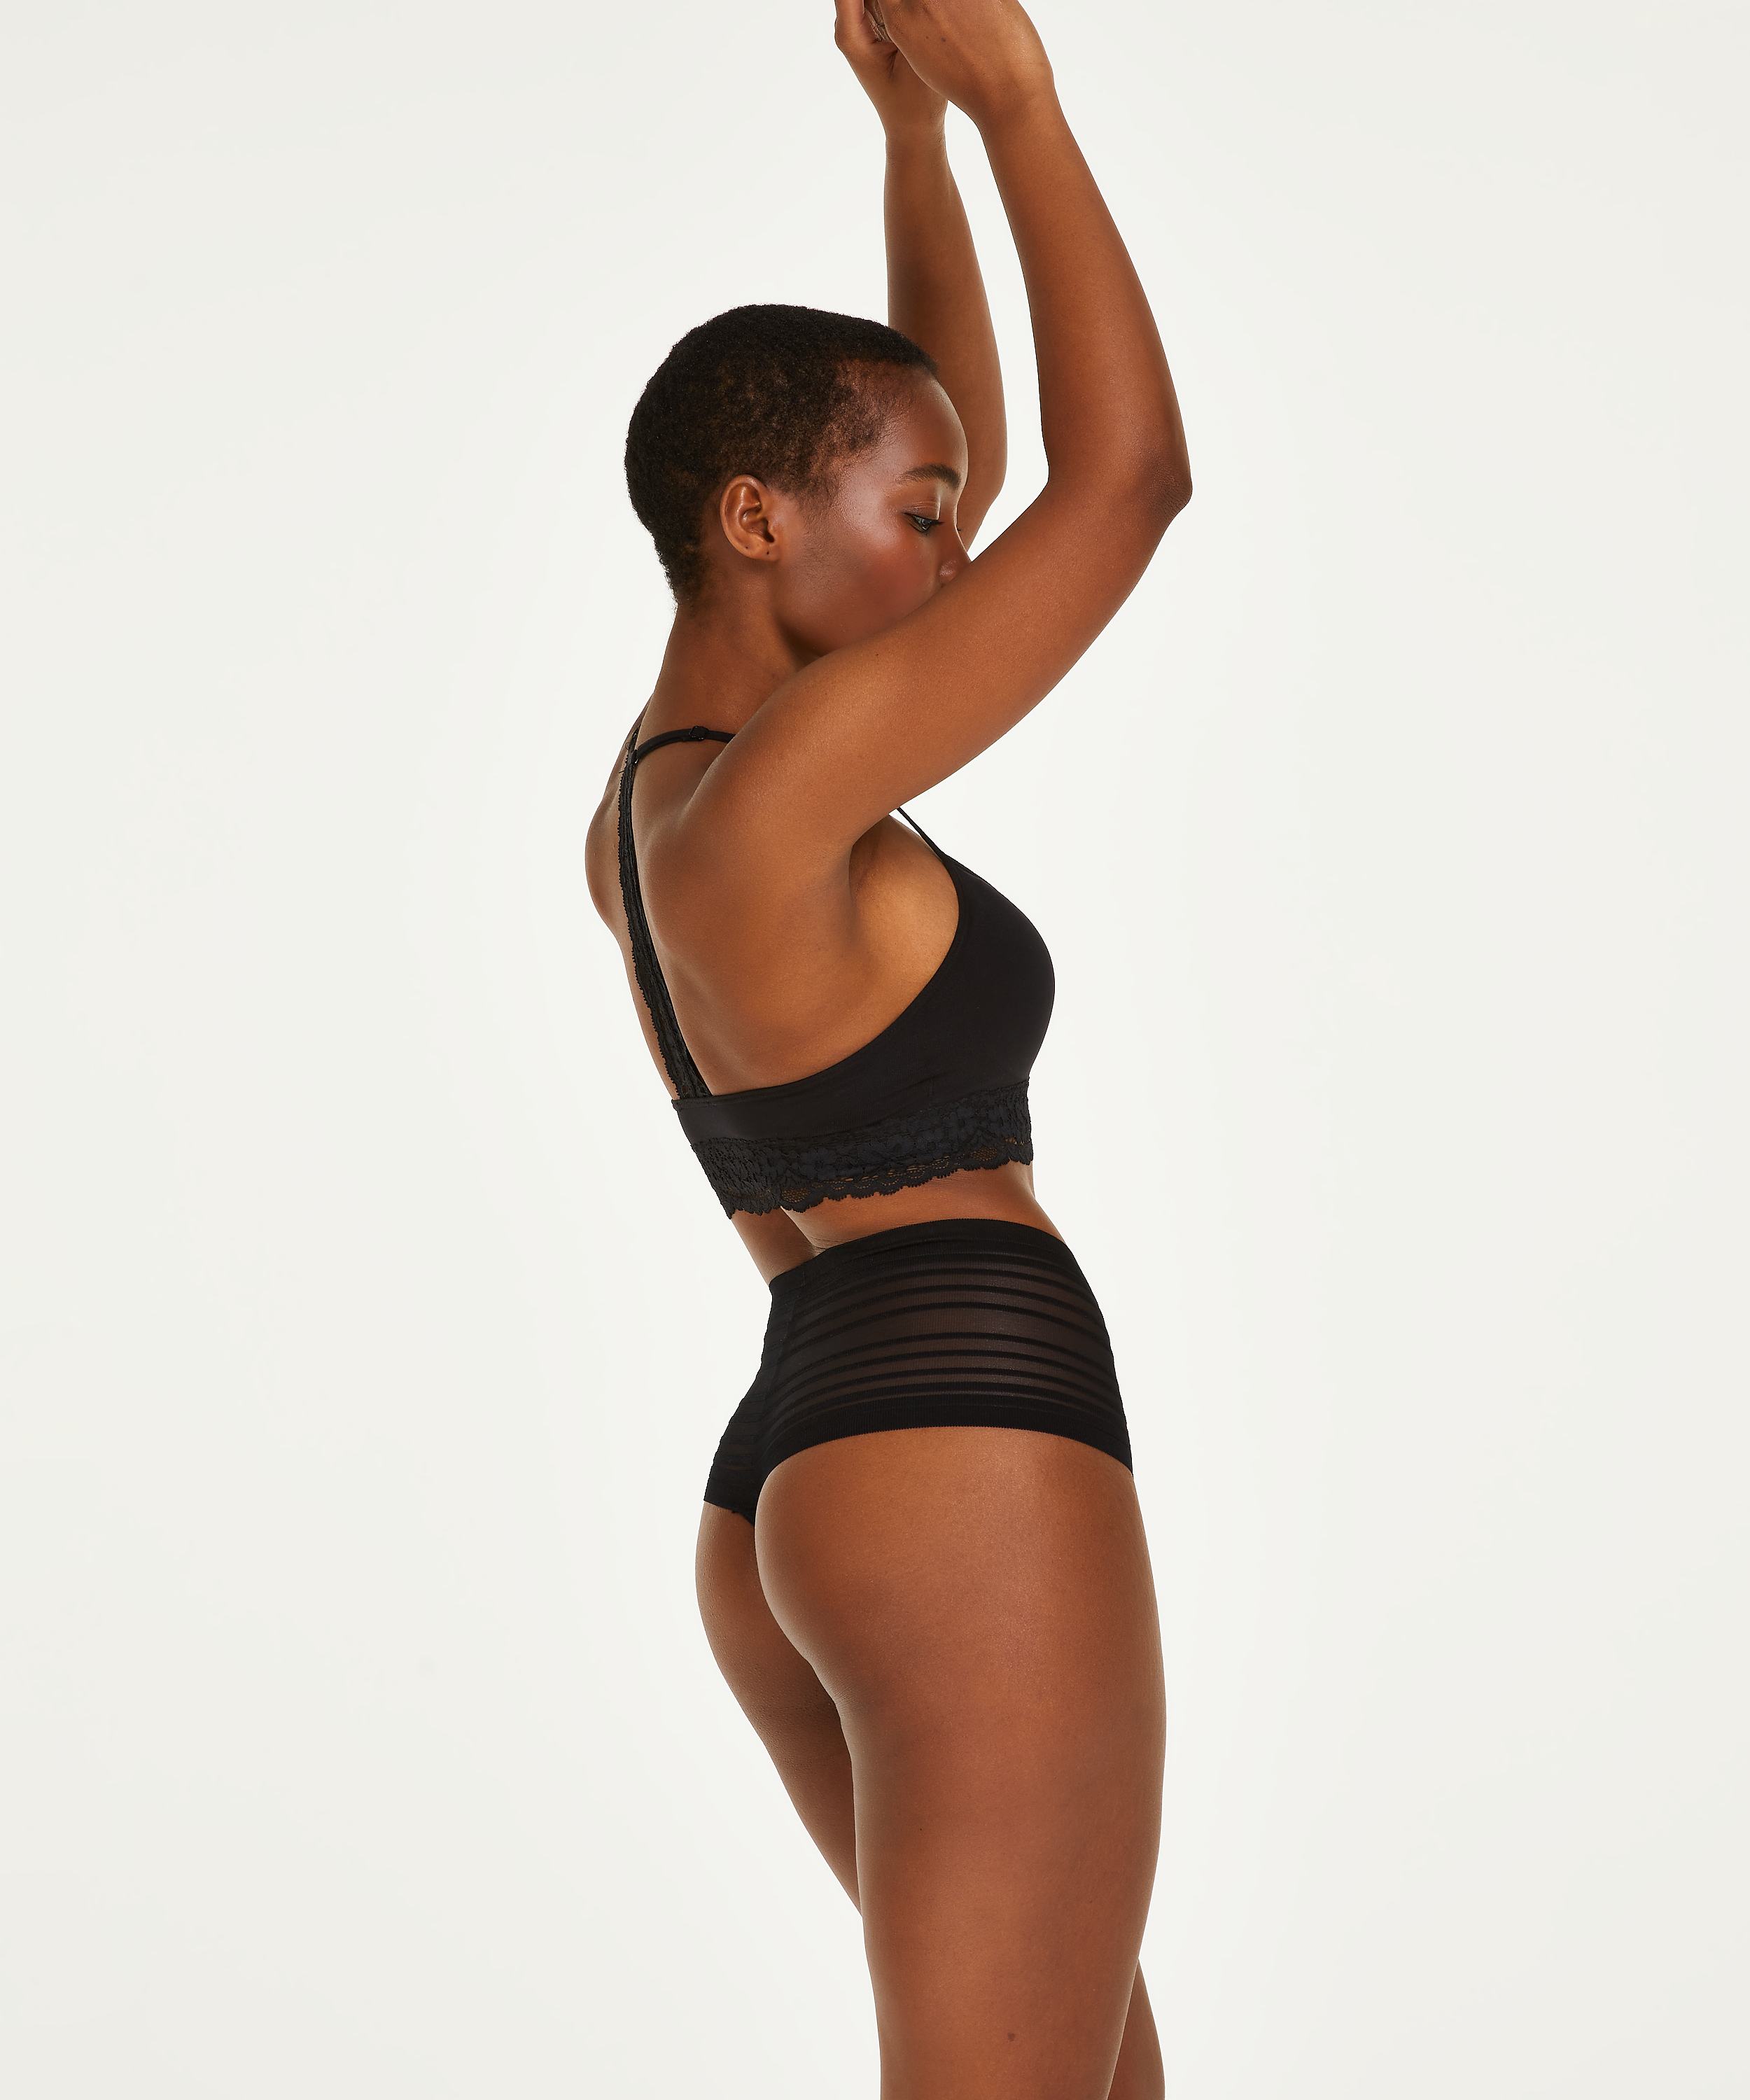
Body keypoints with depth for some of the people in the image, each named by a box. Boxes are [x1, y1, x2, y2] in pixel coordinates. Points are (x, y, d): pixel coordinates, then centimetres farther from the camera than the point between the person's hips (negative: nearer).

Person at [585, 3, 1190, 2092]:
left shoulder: (654, 792, 12)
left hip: (786, 1493, 11)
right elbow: (1127, 474, -13)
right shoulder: (774, 787, -15)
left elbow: (976, 436, 20)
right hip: (970, 1468, -11)